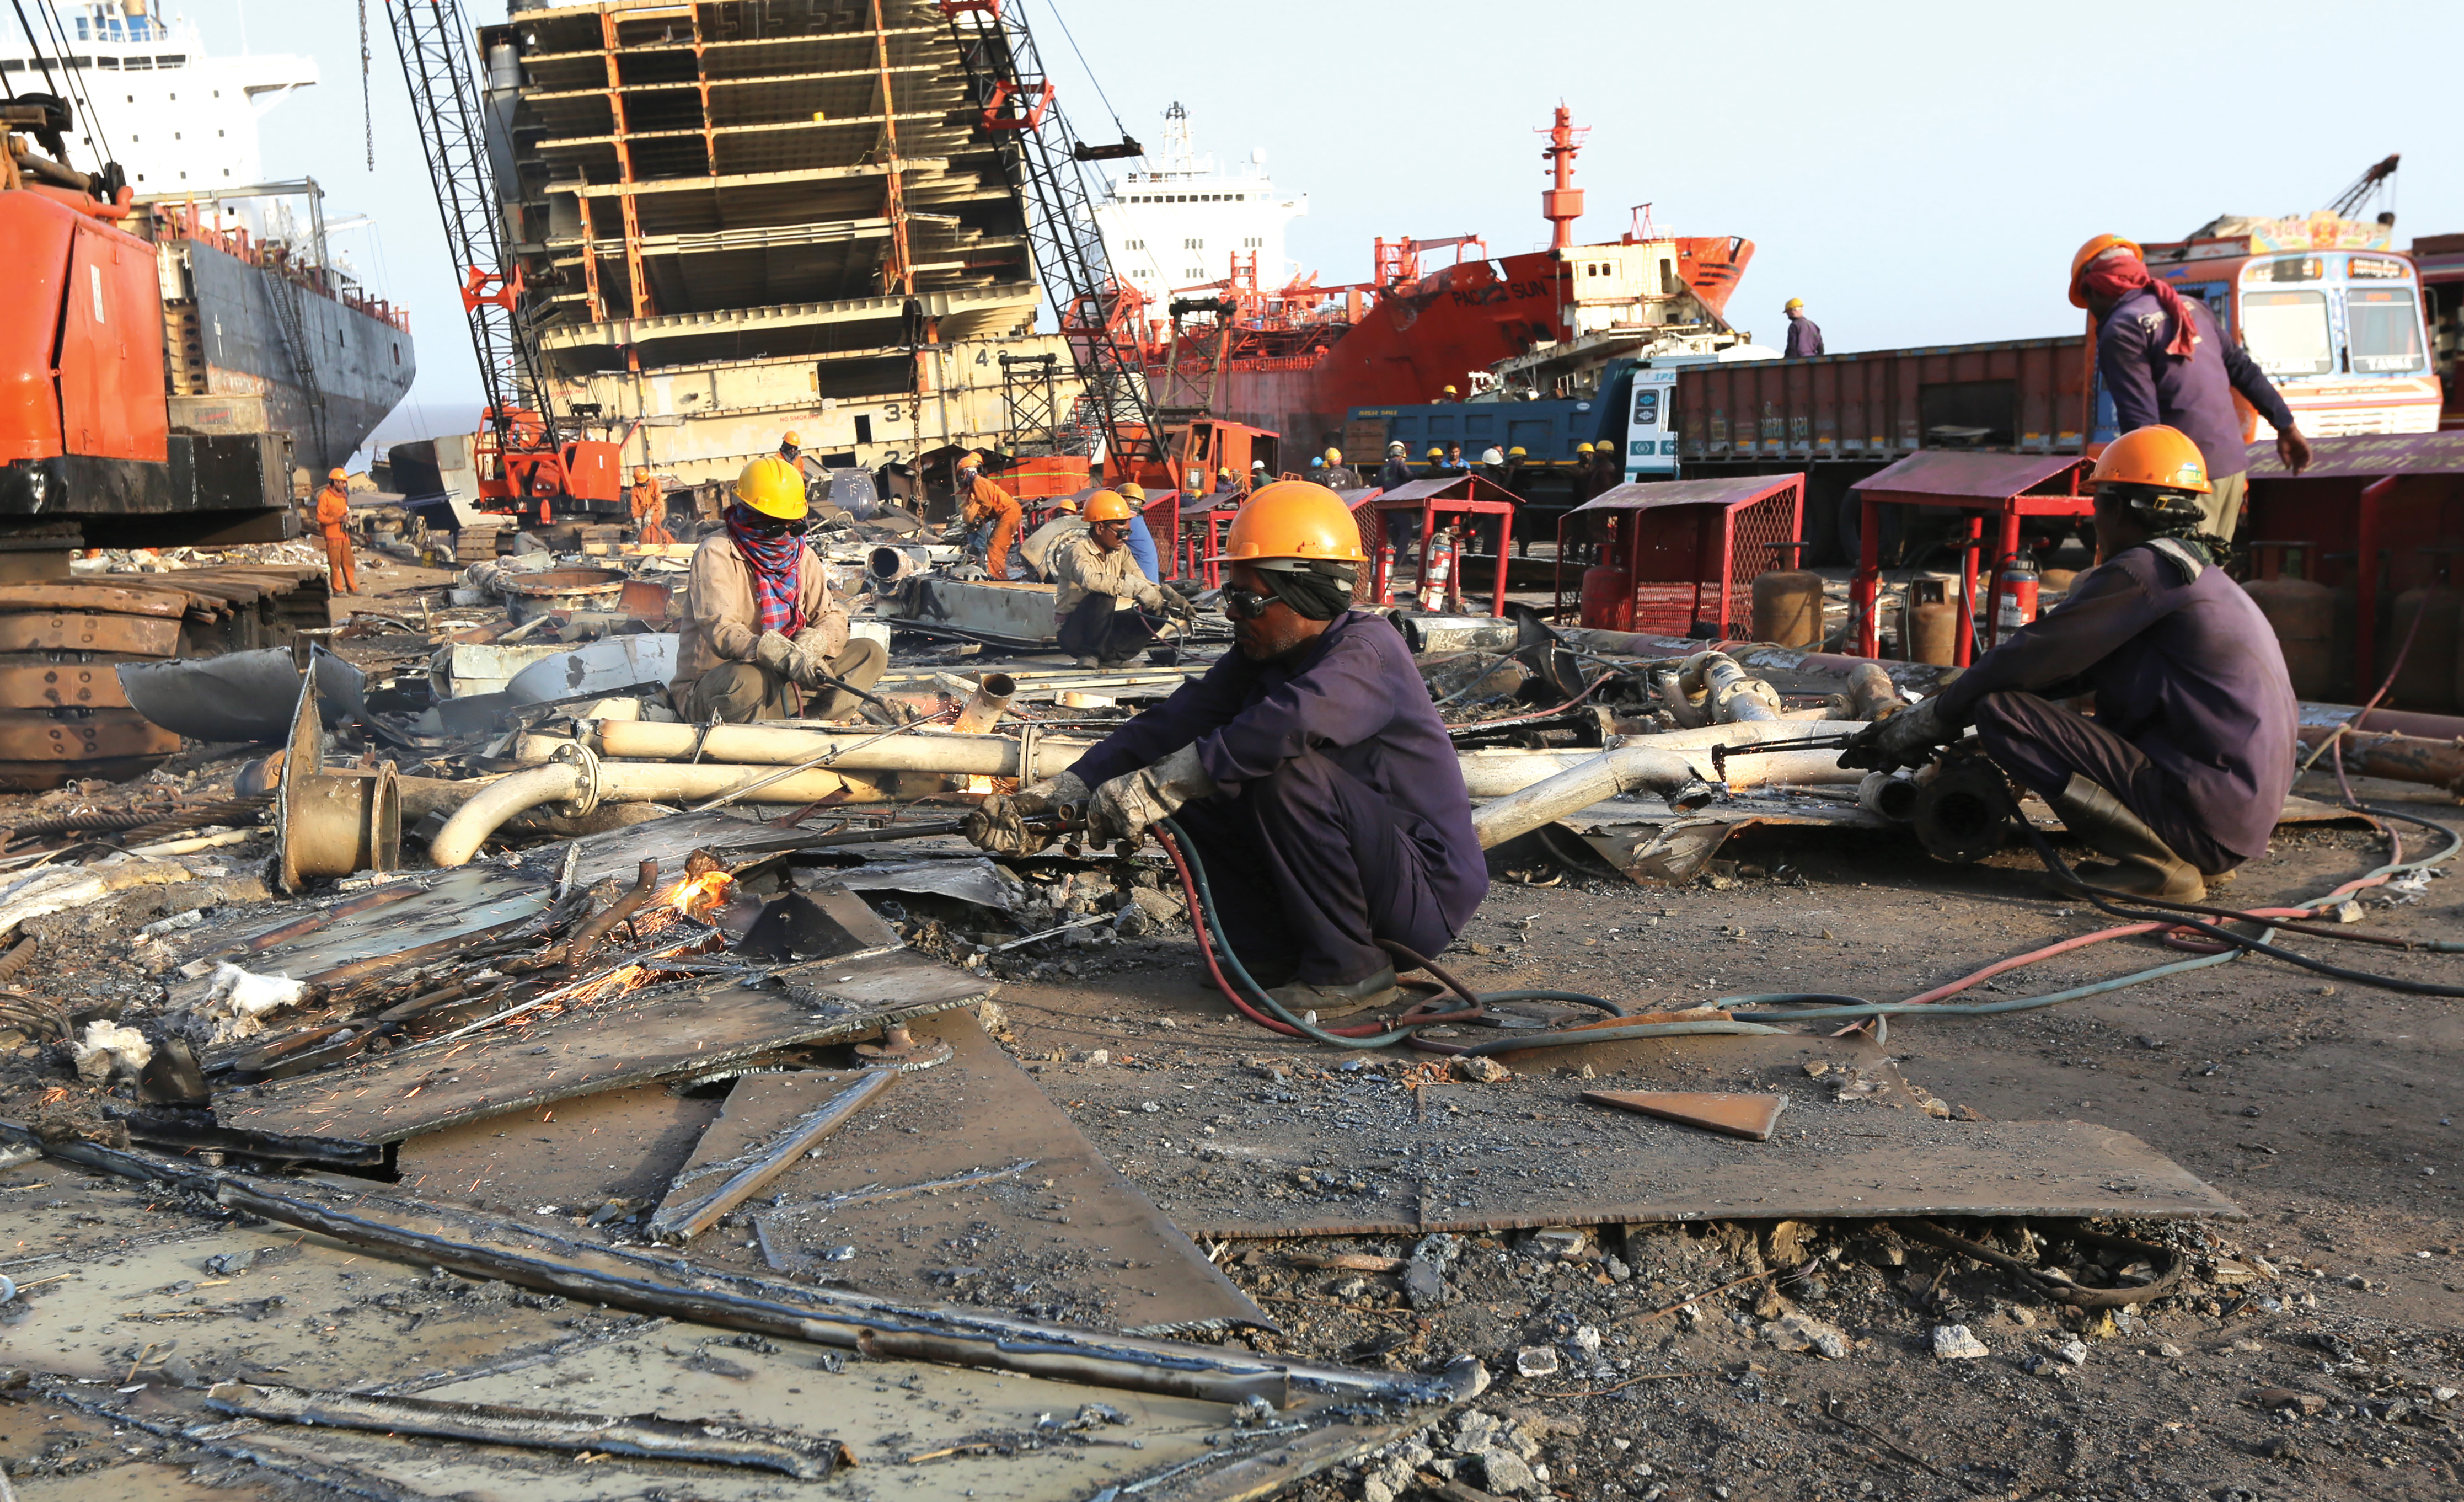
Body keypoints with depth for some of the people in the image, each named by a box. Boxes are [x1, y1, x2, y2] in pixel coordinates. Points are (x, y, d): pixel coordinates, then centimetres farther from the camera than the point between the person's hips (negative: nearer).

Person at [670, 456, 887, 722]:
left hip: (781, 681, 7)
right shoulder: (717, 554, -13)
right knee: (749, 680, -43)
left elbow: (832, 617, 4)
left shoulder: (802, 556, 9)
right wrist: (784, 656, -43)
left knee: (871, 654, -6)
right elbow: (720, 631, -27)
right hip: (708, 690, -7)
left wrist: (809, 645, -22)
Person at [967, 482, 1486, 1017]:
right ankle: (1277, 952, 5)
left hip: (1428, 892, -8)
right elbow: (1170, 726, -7)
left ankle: (1350, 968, -16)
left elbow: (1285, 726, -42)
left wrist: (1152, 789, -41)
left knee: (1288, 771, -30)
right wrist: (1047, 799, -17)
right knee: (1195, 793, -2)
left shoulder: (1366, 651, -22)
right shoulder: (1259, 655, 3)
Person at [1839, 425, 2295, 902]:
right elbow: (2066, 667, 21)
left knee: (2000, 711, -13)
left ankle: (2158, 864, -12)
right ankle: (2192, 858, 14)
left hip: (2199, 815, -10)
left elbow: (2031, 657, -12)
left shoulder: (2144, 571, -10)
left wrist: (1923, 725, -2)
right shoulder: (2199, 575, 20)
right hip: (2244, 817, 10)